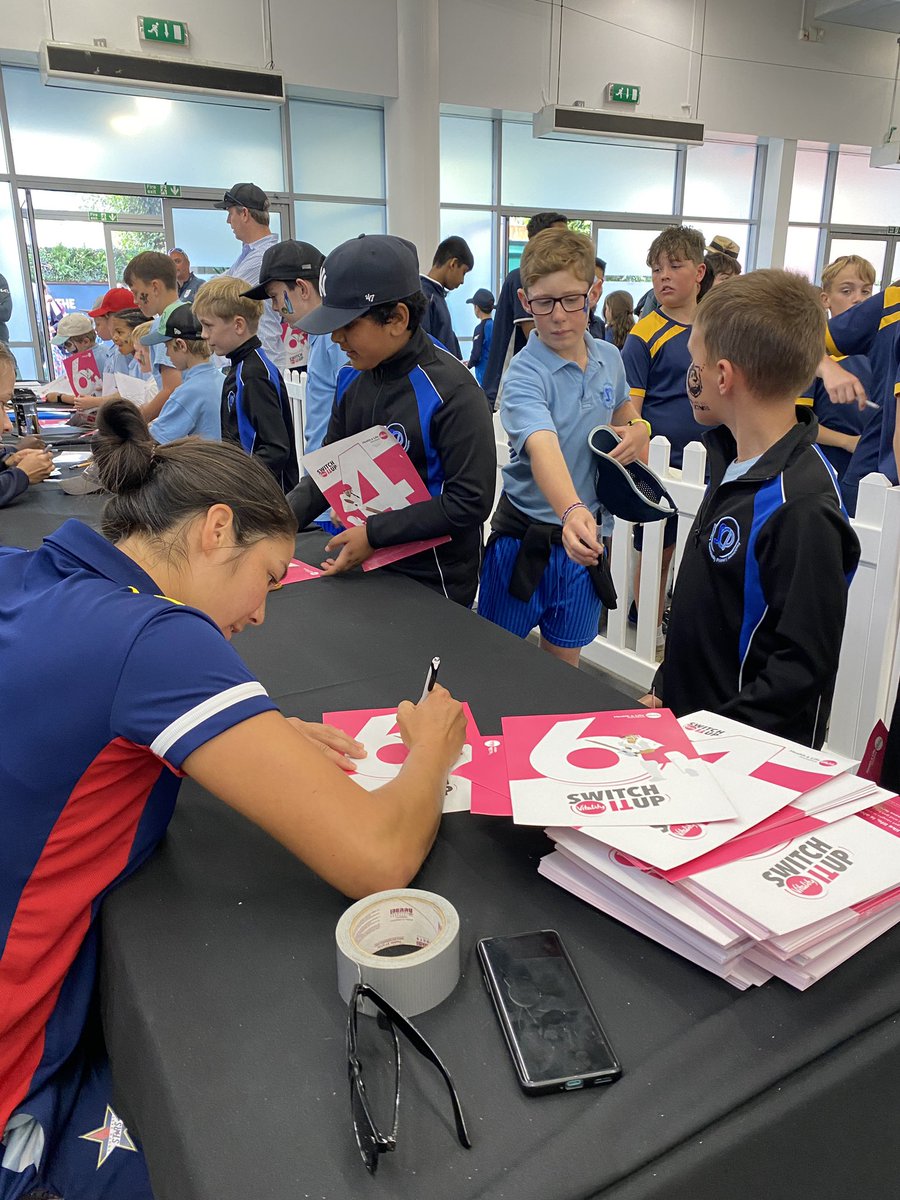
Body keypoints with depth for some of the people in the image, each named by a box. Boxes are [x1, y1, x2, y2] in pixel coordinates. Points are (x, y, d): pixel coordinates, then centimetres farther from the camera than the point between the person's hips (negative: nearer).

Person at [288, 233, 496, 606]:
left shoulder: (450, 390, -19)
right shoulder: (352, 378, 1)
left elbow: (471, 501, -22)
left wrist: (375, 532, -23)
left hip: (433, 583, -6)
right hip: (362, 568, 7)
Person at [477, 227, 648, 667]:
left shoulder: (609, 359, 0)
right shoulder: (524, 375, -20)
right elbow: (543, 447, -39)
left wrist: (637, 430, 0)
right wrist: (572, 511, -57)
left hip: (583, 534, 5)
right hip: (524, 536, -4)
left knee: (564, 662, 17)